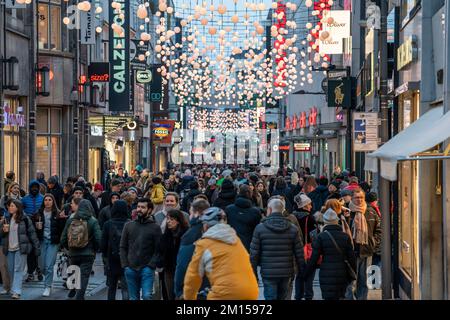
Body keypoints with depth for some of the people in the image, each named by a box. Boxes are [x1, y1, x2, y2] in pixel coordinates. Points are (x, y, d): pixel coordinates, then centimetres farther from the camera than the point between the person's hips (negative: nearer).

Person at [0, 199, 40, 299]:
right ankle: (13, 289, 23)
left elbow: (32, 233, -4)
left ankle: (16, 291, -14)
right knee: (11, 270, 10)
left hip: (20, 249, -5)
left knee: (18, 270, -10)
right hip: (9, 249, 5)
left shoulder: (25, 219, -5)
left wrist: (37, 248, -6)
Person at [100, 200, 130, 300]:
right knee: (126, 288, 0)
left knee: (111, 288, 17)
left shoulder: (108, 224, -6)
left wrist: (105, 256, 14)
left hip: (112, 261, 1)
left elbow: (103, 244, -3)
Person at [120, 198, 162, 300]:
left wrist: (151, 266, -13)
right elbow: (123, 247, 10)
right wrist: (125, 265, 0)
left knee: (147, 296, -14)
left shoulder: (155, 227, 1)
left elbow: (158, 250, -3)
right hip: (131, 269, 3)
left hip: (147, 269, -3)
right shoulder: (129, 225, 9)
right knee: (133, 298, 8)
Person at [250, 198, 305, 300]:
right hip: (286, 273, 3)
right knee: (283, 297, 14)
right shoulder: (293, 229, 3)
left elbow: (254, 253, -4)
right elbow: (299, 253, 2)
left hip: (268, 273, -3)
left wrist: (254, 273, 5)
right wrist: (302, 272, 12)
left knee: (270, 297, 0)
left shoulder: (260, 228, -4)